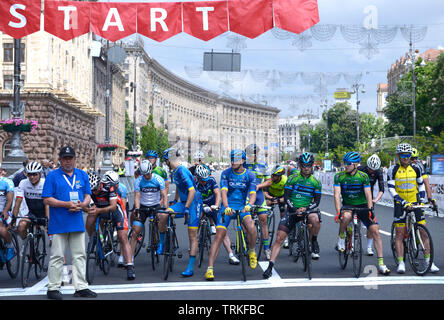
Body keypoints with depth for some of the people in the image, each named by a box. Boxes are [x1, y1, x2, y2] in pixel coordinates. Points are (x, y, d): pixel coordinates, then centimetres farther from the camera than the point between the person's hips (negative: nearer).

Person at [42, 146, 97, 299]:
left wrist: (82, 205, -8)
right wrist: (67, 204, -15)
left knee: (79, 255, 7)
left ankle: (81, 287, 13)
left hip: (77, 222, 4)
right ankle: (53, 288, 6)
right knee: (57, 256, -1)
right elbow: (47, 199, -6)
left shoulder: (82, 175, 13)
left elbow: (88, 195, 15)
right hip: (58, 223, -4)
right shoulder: (52, 176, -1)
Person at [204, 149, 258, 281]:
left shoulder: (250, 175, 0)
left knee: (251, 228, -27)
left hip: (242, 207, 0)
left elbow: (253, 194, -11)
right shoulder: (226, 173, -2)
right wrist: (226, 207, -33)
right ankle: (210, 268, -12)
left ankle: (251, 252, 3)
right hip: (227, 207, 0)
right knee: (219, 235, -12)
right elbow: (224, 191, -14)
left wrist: (249, 205, -33)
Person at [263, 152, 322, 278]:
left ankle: (314, 242, -6)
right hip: (292, 211, 0)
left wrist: (306, 209, -18)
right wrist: (295, 209, -18)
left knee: (315, 219, -36)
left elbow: (317, 201, 1)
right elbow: (286, 197, -3)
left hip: (307, 210, 0)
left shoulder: (316, 182, 4)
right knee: (279, 238, -12)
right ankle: (270, 266, -9)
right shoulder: (292, 179, 1)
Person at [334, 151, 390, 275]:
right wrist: (338, 212, -27)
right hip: (347, 206, -1)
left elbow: (368, 195, -10)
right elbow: (337, 195, -14)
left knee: (375, 231, -14)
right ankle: (341, 237, -7)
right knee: (346, 216, -38)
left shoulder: (363, 176, -6)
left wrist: (370, 210, -25)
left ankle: (381, 264, -10)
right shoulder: (339, 176, -7)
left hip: (362, 206, 1)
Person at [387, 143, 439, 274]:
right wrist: (402, 201, -20)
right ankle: (401, 263, 1)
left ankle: (428, 261, 4)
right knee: (399, 234, -3)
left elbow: (421, 184, 14)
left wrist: (422, 198, 0)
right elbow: (391, 189, -9)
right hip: (400, 204, -2)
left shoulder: (416, 168, 3)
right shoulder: (393, 170, -6)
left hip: (415, 203, 2)